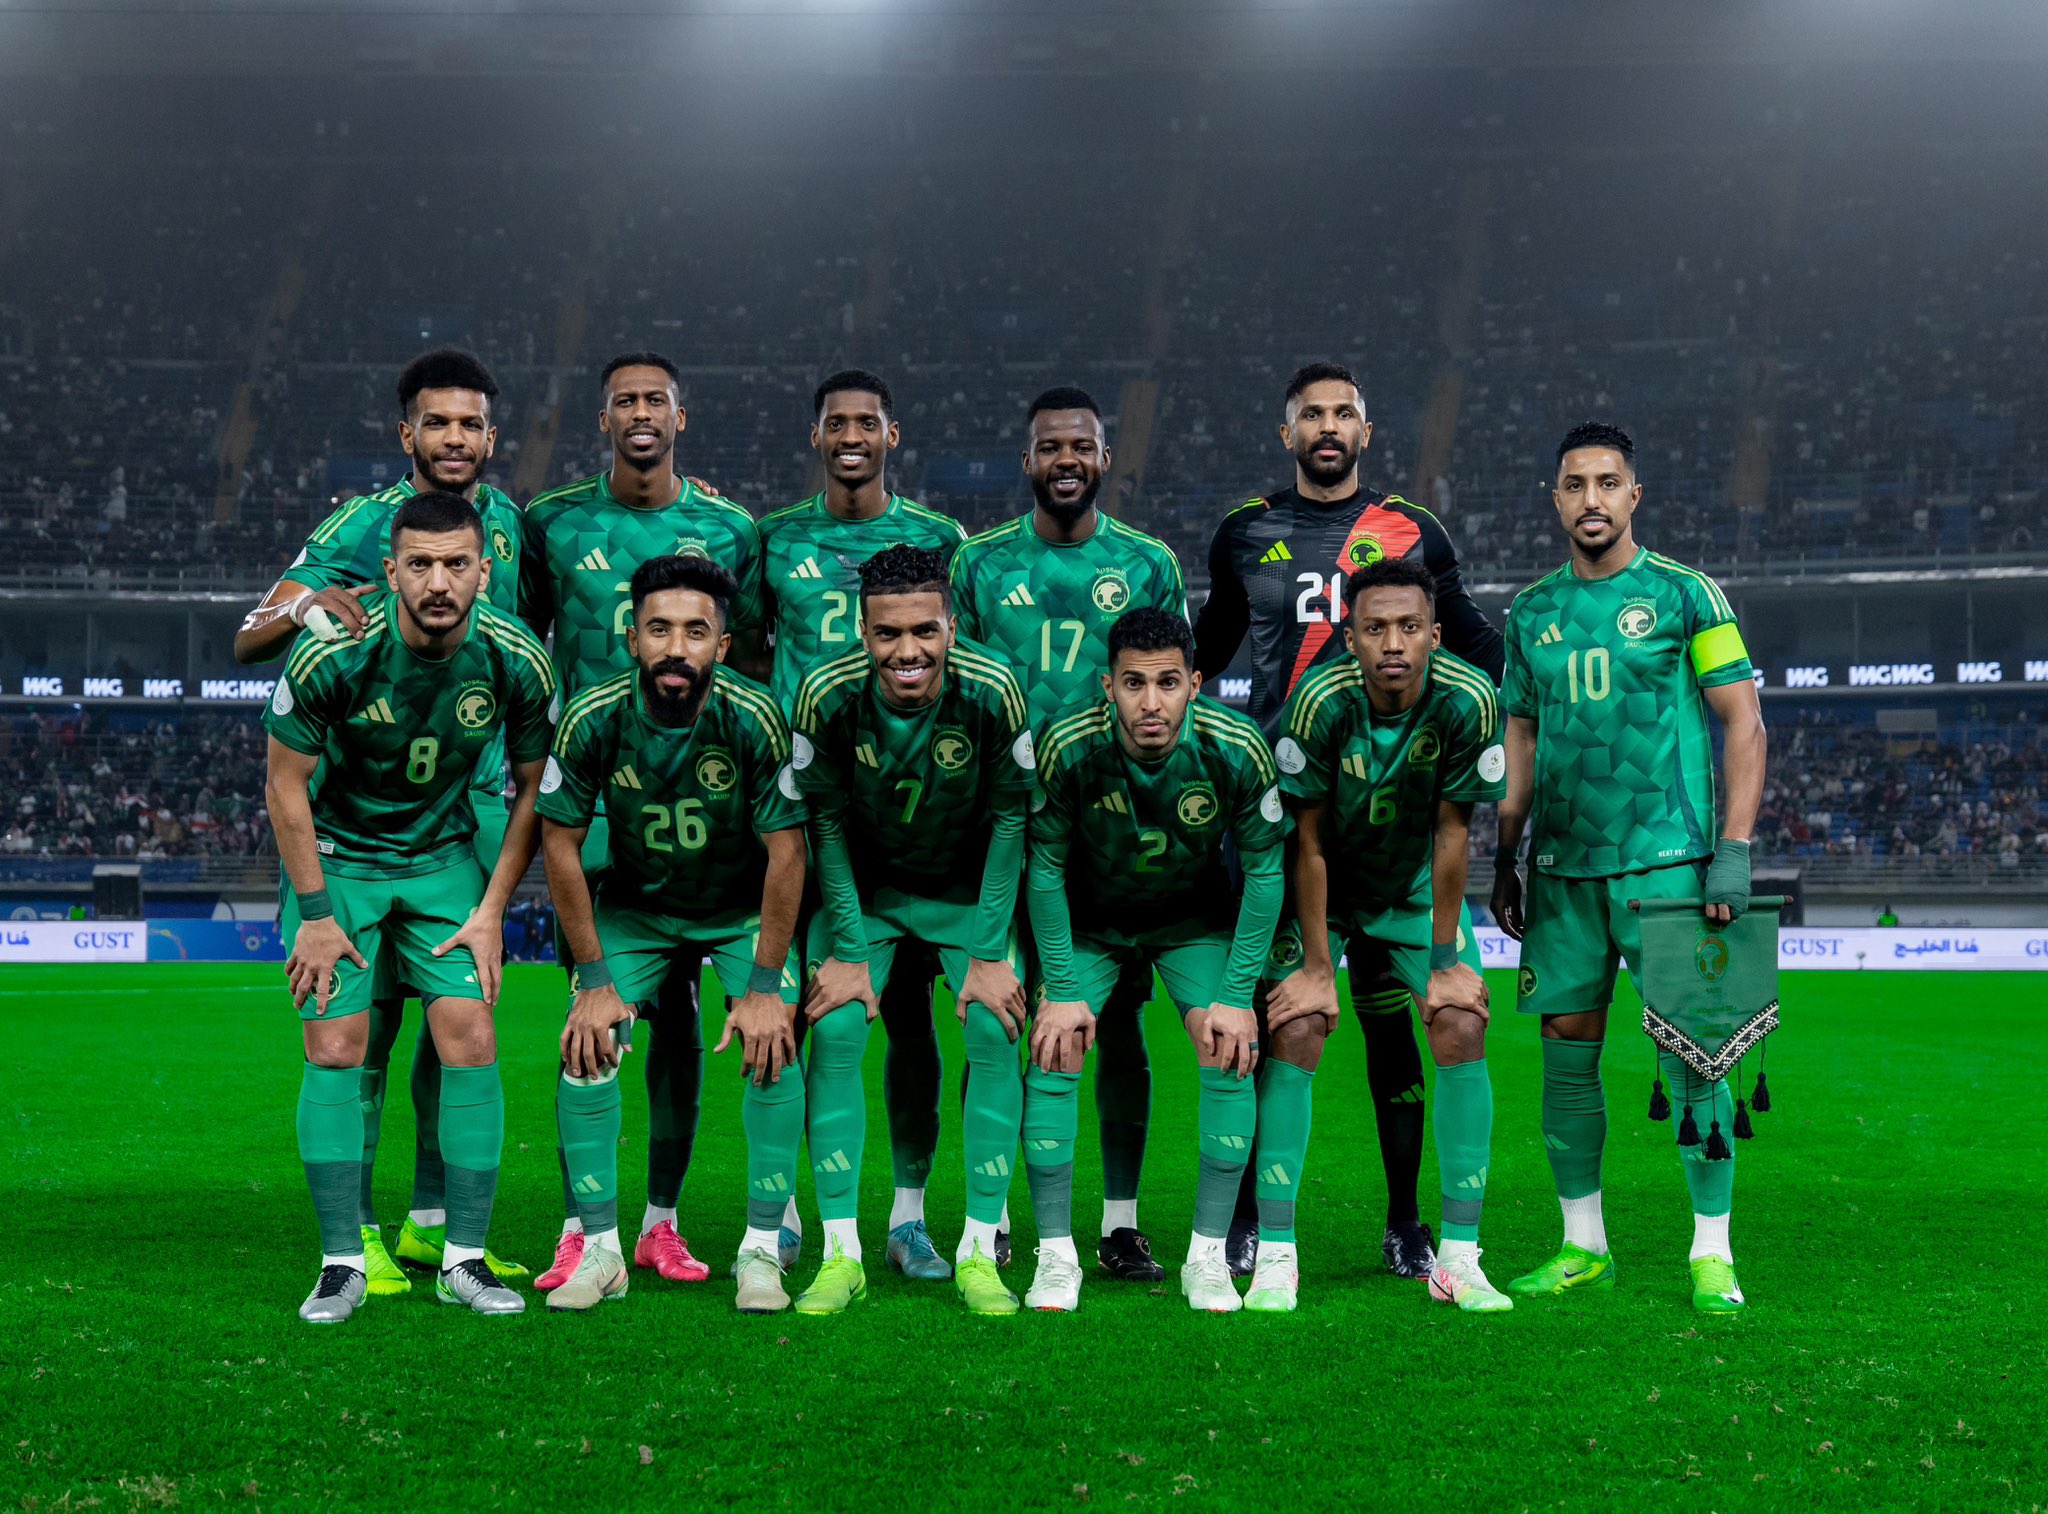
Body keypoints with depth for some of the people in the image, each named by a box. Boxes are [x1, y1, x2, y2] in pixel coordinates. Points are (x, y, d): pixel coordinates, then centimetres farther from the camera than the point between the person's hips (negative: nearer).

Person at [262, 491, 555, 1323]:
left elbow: (532, 788, -1)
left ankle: (465, 1259, 2)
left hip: (444, 859, 2)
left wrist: (492, 910, -5)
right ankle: (342, 1261, 3)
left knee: (470, 1040, -8)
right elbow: (286, 783, -10)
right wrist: (315, 912, -11)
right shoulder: (332, 655, -23)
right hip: (335, 857, -2)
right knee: (335, 1050, -8)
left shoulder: (516, 662, -16)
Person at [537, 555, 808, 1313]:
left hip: (744, 908, -1)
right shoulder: (592, 718, -23)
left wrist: (764, 985, -19)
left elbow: (785, 852, -19)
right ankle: (599, 1250, 1)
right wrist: (595, 979, -12)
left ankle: (762, 1250, -6)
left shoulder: (754, 718, -27)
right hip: (633, 905, 1)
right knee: (586, 1045, -13)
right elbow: (561, 845, -12)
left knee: (775, 1044, -19)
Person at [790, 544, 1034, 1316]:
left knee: (996, 1032, -15)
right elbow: (826, 822, -11)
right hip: (863, 887, 0)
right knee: (834, 1031, -14)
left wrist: (989, 951, -15)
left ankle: (979, 1252, -2)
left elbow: (1009, 818, -14)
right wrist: (848, 949, -14)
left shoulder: (992, 693, -26)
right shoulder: (827, 695, -24)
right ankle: (841, 1253, -4)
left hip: (968, 889, 0)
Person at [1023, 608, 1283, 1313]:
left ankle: (1208, 1256, -1)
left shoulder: (1236, 750, -28)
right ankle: (1056, 1256, -1)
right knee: (1051, 1055, -14)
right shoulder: (1070, 749, -29)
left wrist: (1237, 995, -18)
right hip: (1089, 921, 0)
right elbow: (1045, 867, -15)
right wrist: (1062, 989, -17)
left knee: (1233, 1055, -15)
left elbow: (1264, 871, -15)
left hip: (1196, 919, 0)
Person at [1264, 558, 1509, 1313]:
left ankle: (1459, 1258, -3)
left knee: (1463, 1029, -11)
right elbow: (1309, 842, -19)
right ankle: (1275, 1256, -7)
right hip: (1319, 890, -2)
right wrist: (1317, 962, -16)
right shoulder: (1320, 703, -28)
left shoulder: (1467, 701, -24)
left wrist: (1446, 955, -11)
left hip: (1414, 887, 2)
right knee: (1292, 1035, -15)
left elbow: (1451, 833, -15)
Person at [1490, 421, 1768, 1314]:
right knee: (1567, 1052, 6)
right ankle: (1583, 1245, 17)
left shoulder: (1684, 595, -1)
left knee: (1689, 1054, -5)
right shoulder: (1532, 612, 11)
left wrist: (1734, 852, -10)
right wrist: (1503, 861, 13)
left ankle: (1713, 1253, 4)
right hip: (1561, 870, 4)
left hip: (1664, 860, -4)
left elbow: (1743, 723, -2)